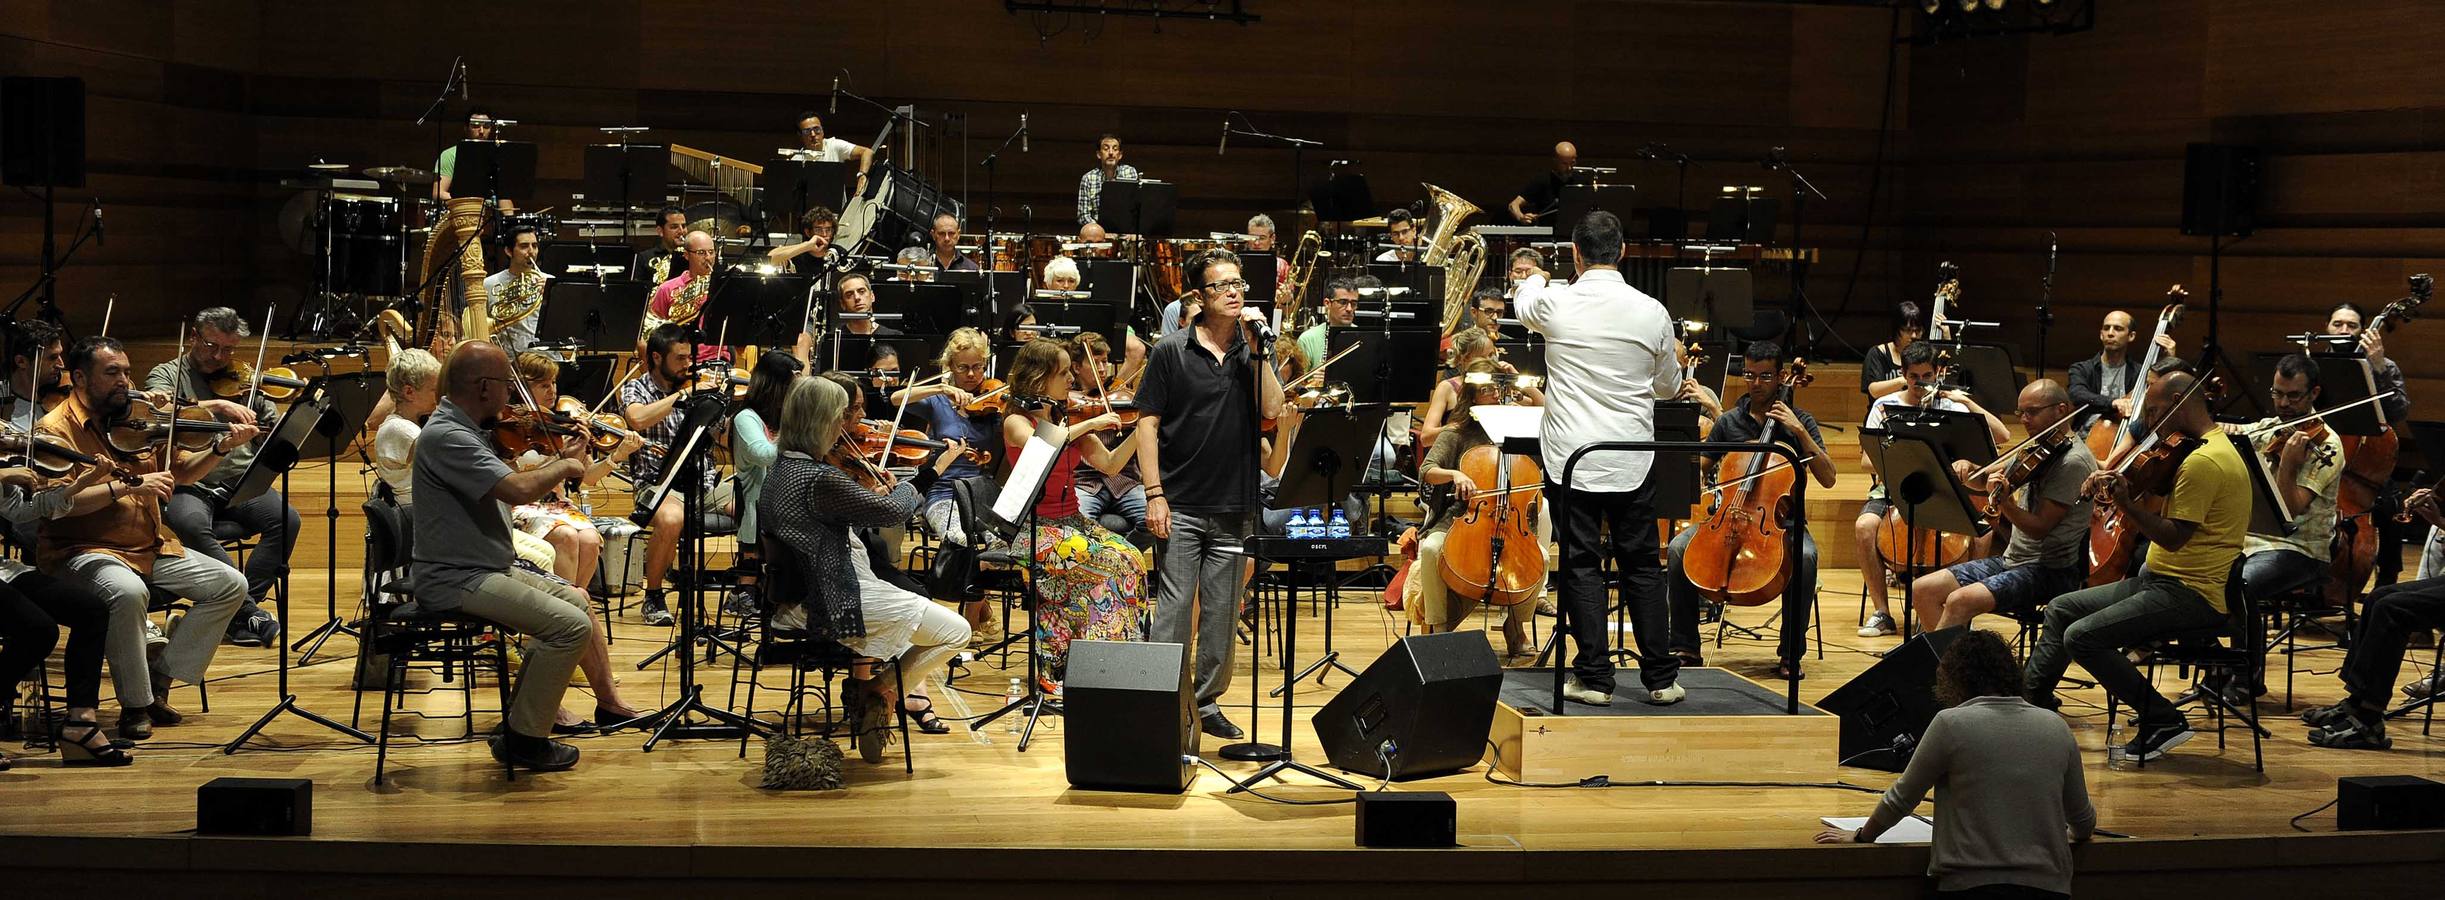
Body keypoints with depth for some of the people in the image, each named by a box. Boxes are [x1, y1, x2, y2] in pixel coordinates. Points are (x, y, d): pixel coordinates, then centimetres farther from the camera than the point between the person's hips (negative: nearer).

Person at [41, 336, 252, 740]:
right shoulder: (55, 428, -9)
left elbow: (182, 473, 14)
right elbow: (59, 500, -23)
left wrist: (219, 448, -5)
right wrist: (130, 485, -30)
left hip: (151, 547, 7)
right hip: (84, 551, -7)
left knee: (231, 585, -3)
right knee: (128, 591, -37)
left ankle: (160, 676, 3)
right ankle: (135, 704, -18)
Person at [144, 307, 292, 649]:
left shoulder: (244, 383, 17)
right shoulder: (166, 375, 9)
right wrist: (218, 406, -25)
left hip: (241, 483, 3)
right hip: (188, 484, -3)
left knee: (286, 519, -23)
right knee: (190, 523, -35)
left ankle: (240, 609, -18)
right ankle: (247, 608, -30)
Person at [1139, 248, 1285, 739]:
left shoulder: (1251, 351, 8)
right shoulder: (1171, 351, -2)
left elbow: (1271, 409, -6)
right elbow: (1148, 423, -3)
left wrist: (1255, 349, -11)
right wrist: (1155, 494, -9)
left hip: (1233, 506, 3)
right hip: (1180, 505, -3)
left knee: (1221, 613, 9)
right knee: (1174, 608, -5)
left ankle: (1208, 702, 20)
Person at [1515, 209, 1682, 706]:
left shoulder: (1554, 303, -8)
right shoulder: (1652, 312, -4)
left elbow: (1523, 304, 19)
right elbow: (1669, 386, 11)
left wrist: (1534, 279, 43)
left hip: (1572, 459, -1)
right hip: (1631, 460, 2)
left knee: (1582, 566, 4)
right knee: (1642, 567, 10)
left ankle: (1594, 677, 3)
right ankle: (1660, 677, 13)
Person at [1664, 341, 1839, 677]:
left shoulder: (1800, 422, 5)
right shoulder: (1729, 422, 11)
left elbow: (1828, 478, -5)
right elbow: (1698, 470, 16)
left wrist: (1799, 431, -12)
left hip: (1782, 520, -2)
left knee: (1804, 556, -36)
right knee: (1678, 548, -24)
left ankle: (1791, 653, -23)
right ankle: (1686, 647, -14)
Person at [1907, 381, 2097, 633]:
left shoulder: (2074, 461, -14)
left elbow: (2040, 528, -19)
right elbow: (1987, 481, 16)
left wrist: (2003, 501, -34)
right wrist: (1968, 470, -6)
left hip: (2051, 571, -9)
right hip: (2013, 559, 9)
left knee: (1960, 600, -29)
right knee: (1923, 589, -2)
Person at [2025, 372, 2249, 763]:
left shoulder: (2202, 461, -20)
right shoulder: (2215, 448, 15)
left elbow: (2173, 537, -24)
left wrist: (2125, 503, -27)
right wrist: (2116, 487, 0)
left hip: (2190, 592, -11)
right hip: (2161, 580, 11)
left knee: (2081, 636, -19)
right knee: (2062, 609, 15)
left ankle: (2164, 721, -10)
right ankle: (2030, 698, 22)